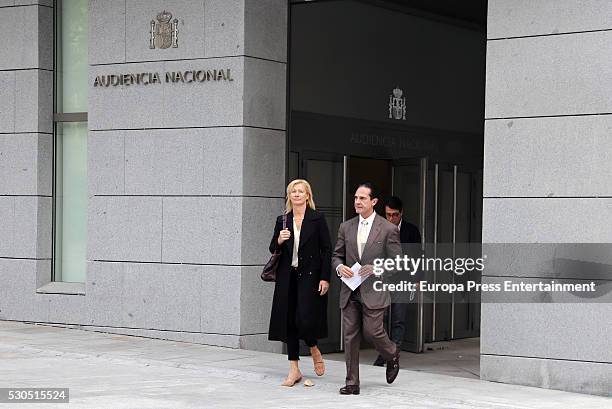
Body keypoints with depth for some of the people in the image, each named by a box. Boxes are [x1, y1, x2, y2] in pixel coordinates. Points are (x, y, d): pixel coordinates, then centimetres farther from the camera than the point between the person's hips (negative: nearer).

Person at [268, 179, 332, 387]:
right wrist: (279, 240, -9)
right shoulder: (282, 220, 10)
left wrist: (325, 278, -9)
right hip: (287, 276, 4)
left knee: (304, 318, -14)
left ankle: (314, 350, 18)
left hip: (309, 276, -4)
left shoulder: (317, 219, -1)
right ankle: (294, 370, 11)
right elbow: (272, 249, 13)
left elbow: (327, 250, -2)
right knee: (289, 321, 3)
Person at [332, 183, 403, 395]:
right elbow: (336, 256, 15)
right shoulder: (346, 227, 10)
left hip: (374, 291, -4)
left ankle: (392, 355, 26)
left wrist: (375, 268, -16)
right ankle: (352, 383, 8)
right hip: (350, 291, 4)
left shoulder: (388, 229, -3)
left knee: (372, 331, -7)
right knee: (350, 336, 2)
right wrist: (339, 267, -7)